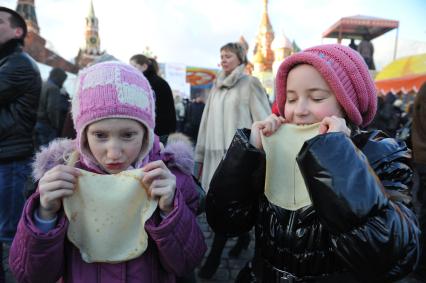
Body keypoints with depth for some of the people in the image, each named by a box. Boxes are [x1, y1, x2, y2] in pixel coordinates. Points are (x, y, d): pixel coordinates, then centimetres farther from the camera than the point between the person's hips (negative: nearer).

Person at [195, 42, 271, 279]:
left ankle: (214, 257, 7)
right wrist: (200, 156, 14)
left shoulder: (250, 84, 0)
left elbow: (263, 120, -6)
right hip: (216, 153, 6)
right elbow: (207, 123, 15)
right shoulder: (216, 87, 16)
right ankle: (243, 235, 36)